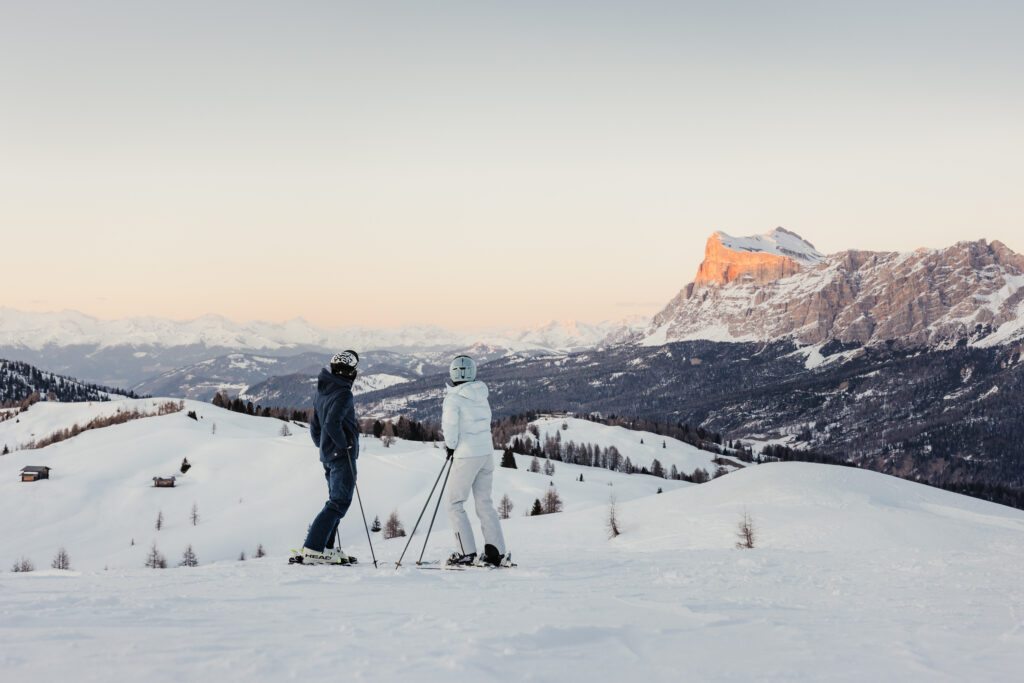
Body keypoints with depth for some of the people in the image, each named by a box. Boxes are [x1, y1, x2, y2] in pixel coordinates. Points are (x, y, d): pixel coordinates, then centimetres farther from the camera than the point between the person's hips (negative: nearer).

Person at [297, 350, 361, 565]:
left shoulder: (322, 393, 13)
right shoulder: (343, 394, -15)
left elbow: (315, 428, 19)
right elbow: (332, 424, -27)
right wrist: (345, 445, -15)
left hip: (328, 456, 9)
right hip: (343, 457, -9)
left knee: (336, 501, 16)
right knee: (339, 503, -8)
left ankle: (324, 547, 14)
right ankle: (312, 549, -14)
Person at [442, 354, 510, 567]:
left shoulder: (453, 397, -12)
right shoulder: (481, 395, 8)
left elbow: (450, 427, -15)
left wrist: (450, 446, 4)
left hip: (467, 456, -7)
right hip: (487, 452, 7)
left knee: (455, 505, 3)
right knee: (484, 503, 12)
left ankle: (467, 553, -2)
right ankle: (497, 552, 8)